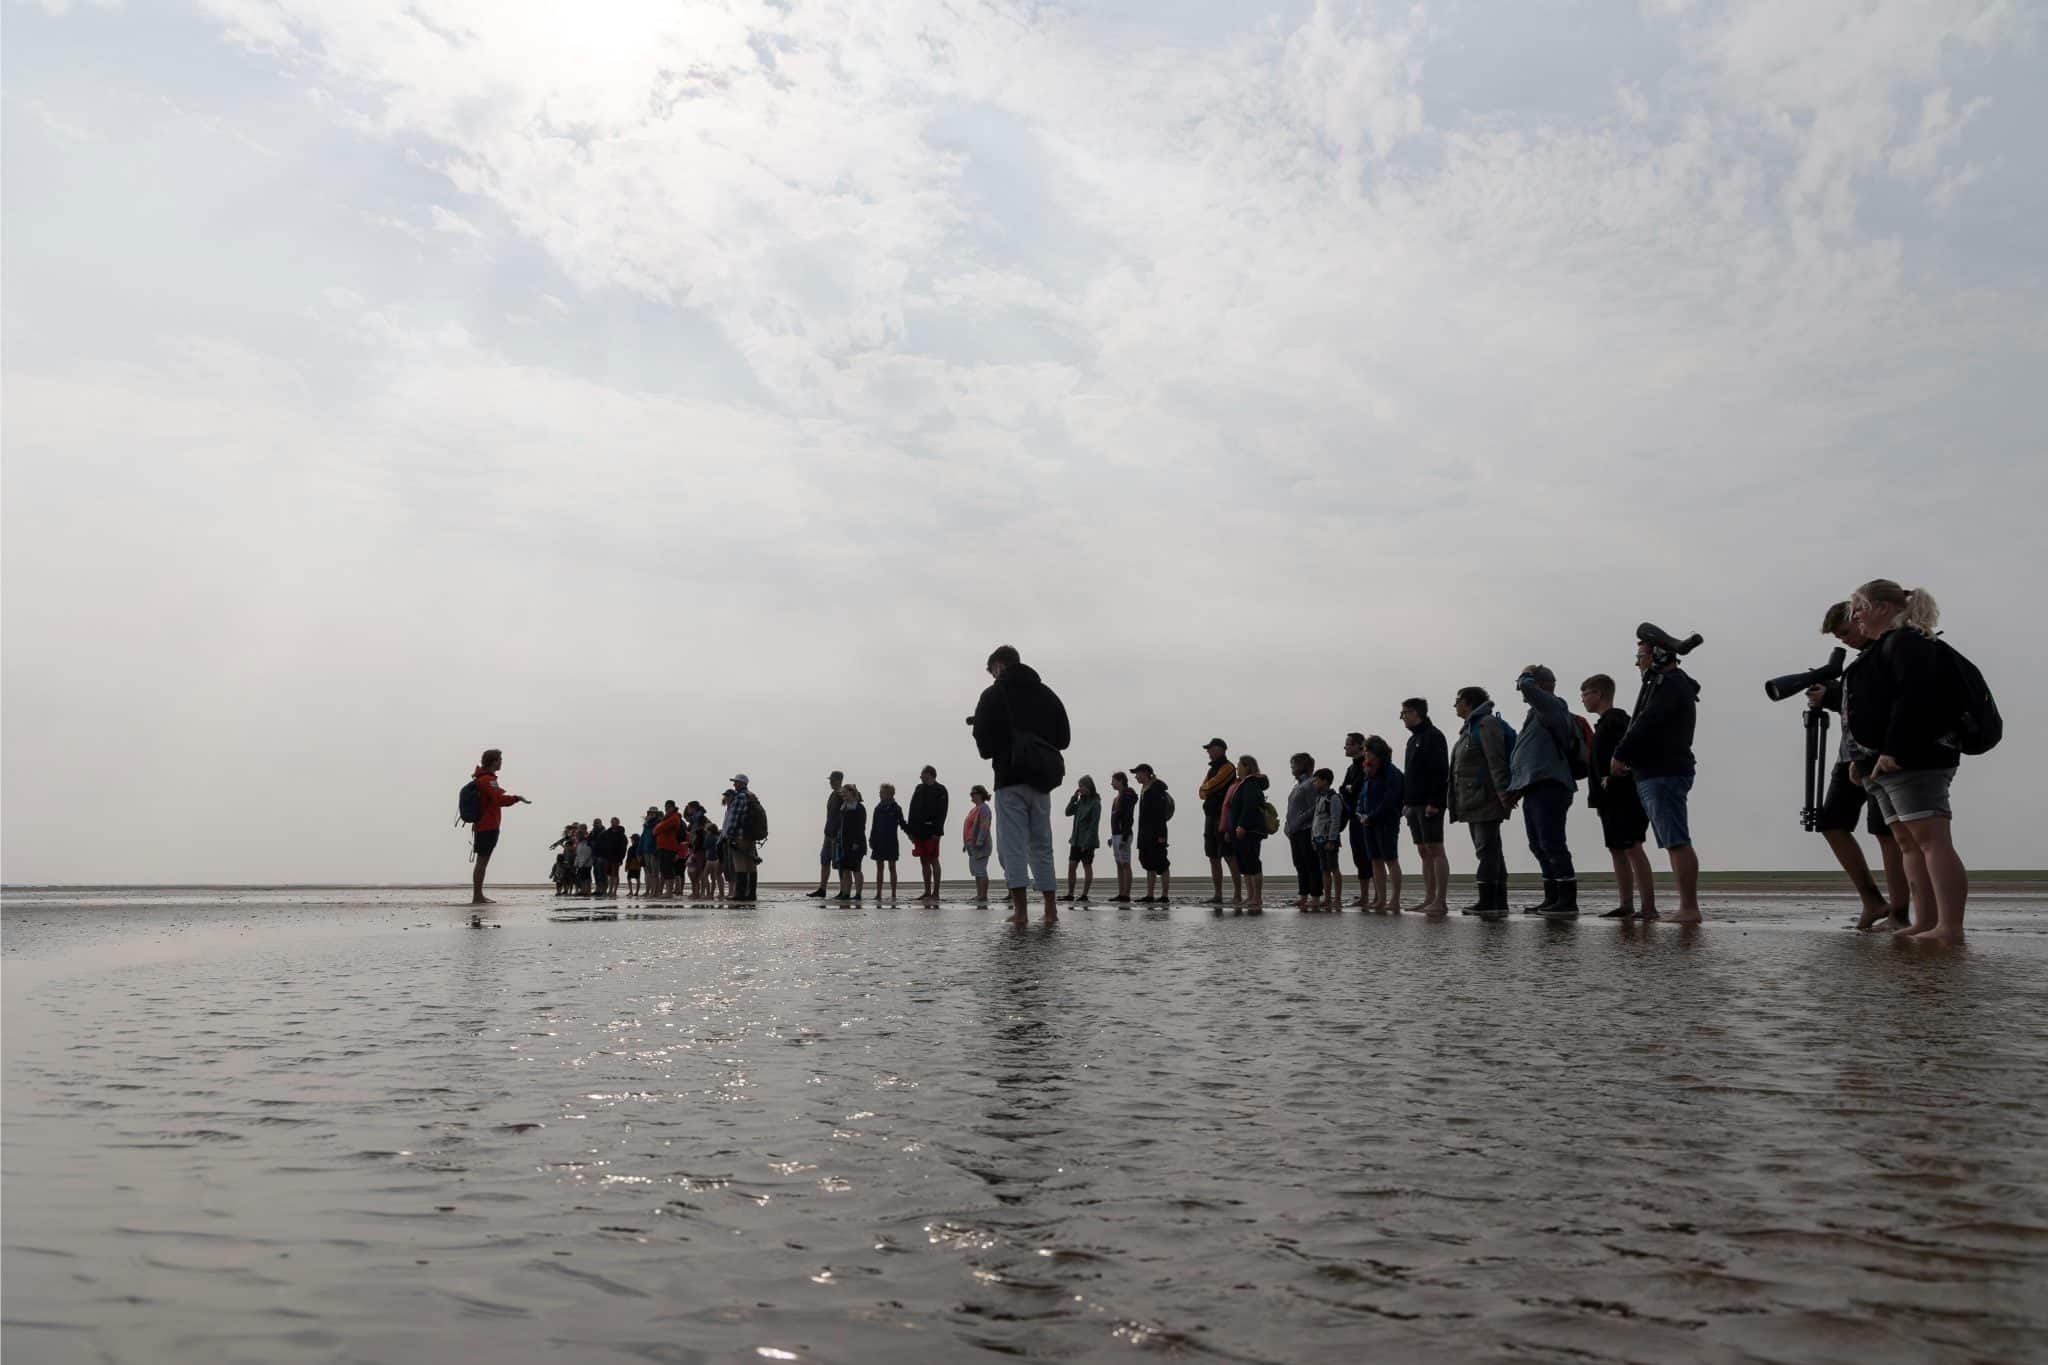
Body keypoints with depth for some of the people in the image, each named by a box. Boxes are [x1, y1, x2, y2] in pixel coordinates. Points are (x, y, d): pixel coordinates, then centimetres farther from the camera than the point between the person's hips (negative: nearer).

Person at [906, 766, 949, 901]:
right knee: (924, 861, 9)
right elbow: (912, 810, 14)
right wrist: (911, 830, 8)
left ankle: (935, 892, 0)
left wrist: (937, 831, -18)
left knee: (933, 861, -3)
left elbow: (942, 812, -11)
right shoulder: (919, 789, 15)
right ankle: (927, 891, 15)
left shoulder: (940, 790, -3)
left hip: (931, 832, -6)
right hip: (919, 832, 6)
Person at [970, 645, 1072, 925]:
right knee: (1041, 844, 12)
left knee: (1013, 844, -2)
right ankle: (1050, 909, 10)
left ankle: (1020, 910, -8)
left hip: (1010, 778, -5)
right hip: (1042, 778, 5)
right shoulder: (1047, 694, 12)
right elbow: (1064, 737, 12)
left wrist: (991, 751, 13)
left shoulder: (993, 694, -3)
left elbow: (984, 739, -8)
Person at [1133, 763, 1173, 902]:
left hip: (1155, 834, -10)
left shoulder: (1156, 789, -13)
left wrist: (1161, 834, -23)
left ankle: (1165, 895, -3)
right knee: (1148, 864, 11)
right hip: (1146, 834, 10)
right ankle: (1149, 895, 15)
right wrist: (1141, 835, 18)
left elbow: (1161, 813, -19)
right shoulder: (1145, 789, 15)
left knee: (1160, 864, -6)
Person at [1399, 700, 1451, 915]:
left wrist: (1434, 802, -22)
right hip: (1415, 805, 9)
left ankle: (1441, 901, -9)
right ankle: (1429, 899, 9)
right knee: (1424, 853, 7)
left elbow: (1440, 772, -16)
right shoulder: (1413, 739, 20)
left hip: (1429, 805, -9)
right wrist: (1406, 802, 15)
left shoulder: (1433, 736, -7)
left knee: (1435, 850, -9)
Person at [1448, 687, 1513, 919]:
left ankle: (1487, 902, -14)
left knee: (1486, 849, -12)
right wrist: (1458, 802, 19)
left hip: (1485, 800, -10)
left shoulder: (1487, 724, -7)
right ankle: (1498, 903, 11)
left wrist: (1503, 794, -24)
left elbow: (1497, 762, -17)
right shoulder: (1470, 727, 23)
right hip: (1473, 802, 10)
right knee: (1489, 851, 9)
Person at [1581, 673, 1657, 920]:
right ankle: (1626, 906, 14)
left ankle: (1649, 907, -14)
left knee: (1632, 848, -12)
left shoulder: (1616, 720, -11)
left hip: (1624, 797, -11)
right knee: (1617, 850, 10)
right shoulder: (1604, 724, 20)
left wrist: (1612, 778, -23)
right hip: (1611, 799, 11)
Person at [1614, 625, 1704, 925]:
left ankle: (1690, 909, -12)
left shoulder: (1671, 684, -11)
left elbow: (1646, 725, -18)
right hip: (1653, 776, 11)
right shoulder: (1664, 684, 22)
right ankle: (1686, 908, 11)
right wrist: (1625, 759, 9)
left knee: (1678, 842, -11)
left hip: (1664, 776, -11)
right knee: (1674, 843, 9)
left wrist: (1619, 755, -8)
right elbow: (1644, 725, 20)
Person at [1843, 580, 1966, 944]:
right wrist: (1864, 757, 21)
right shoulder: (1888, 647, 24)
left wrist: (1893, 750, -26)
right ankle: (1926, 922, 8)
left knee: (1932, 840, -13)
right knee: (1909, 844, 7)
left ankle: (1950, 928, -17)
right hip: (1886, 764, 11)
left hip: (1913, 760, -11)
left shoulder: (1906, 642, -7)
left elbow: (1913, 698, -21)